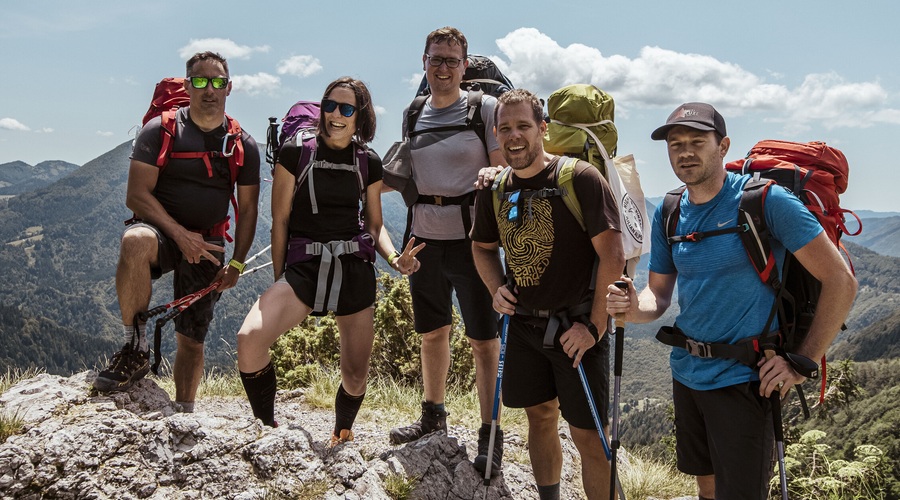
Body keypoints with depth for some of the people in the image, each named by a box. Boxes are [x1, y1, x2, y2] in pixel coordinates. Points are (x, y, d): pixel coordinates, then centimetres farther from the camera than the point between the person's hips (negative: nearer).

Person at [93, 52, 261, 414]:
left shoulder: (243, 145, 3)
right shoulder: (160, 130, -5)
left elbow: (247, 208, 7)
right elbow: (137, 195, -10)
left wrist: (237, 263, -1)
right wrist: (179, 234, -21)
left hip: (207, 246, 3)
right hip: (162, 231, -2)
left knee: (192, 340, 4)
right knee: (135, 241, -39)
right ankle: (136, 350, -24)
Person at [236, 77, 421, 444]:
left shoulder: (369, 163, 8)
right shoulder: (295, 152, 0)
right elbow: (280, 219, 3)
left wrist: (394, 258, -6)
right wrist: (279, 282, 3)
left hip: (355, 269, 2)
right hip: (302, 266, -2)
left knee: (356, 378, 3)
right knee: (249, 339, -27)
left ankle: (341, 435, 37)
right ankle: (267, 427, -1)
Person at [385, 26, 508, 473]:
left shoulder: (485, 108, -5)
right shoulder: (413, 114, 11)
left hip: (471, 237, -5)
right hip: (425, 236, 5)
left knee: (484, 339, 1)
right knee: (432, 331, 17)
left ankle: (490, 432, 14)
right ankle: (433, 415, 36)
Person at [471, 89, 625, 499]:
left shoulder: (581, 179, -15)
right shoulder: (494, 190, 3)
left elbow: (613, 257, -17)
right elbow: (482, 246, 20)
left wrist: (596, 325, -16)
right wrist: (497, 288, 1)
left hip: (576, 328, -5)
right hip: (524, 324, 6)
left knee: (588, 435, -1)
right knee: (540, 419, 18)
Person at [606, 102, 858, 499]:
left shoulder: (765, 200, -16)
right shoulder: (669, 213, 3)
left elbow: (841, 281, -14)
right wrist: (637, 309, -14)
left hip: (742, 380, -6)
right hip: (686, 373, 6)